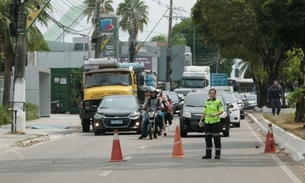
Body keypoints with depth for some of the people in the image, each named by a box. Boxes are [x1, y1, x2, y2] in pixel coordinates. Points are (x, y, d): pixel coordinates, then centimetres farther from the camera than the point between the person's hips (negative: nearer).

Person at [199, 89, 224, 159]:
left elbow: (221, 111, -10)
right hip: (207, 122, 6)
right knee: (207, 138, 6)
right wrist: (201, 120, 17)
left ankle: (217, 154, 1)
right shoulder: (207, 102, 16)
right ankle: (208, 154, 12)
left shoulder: (218, 102, -2)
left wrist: (215, 114, -27)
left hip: (215, 122, -6)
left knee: (216, 139, -4)